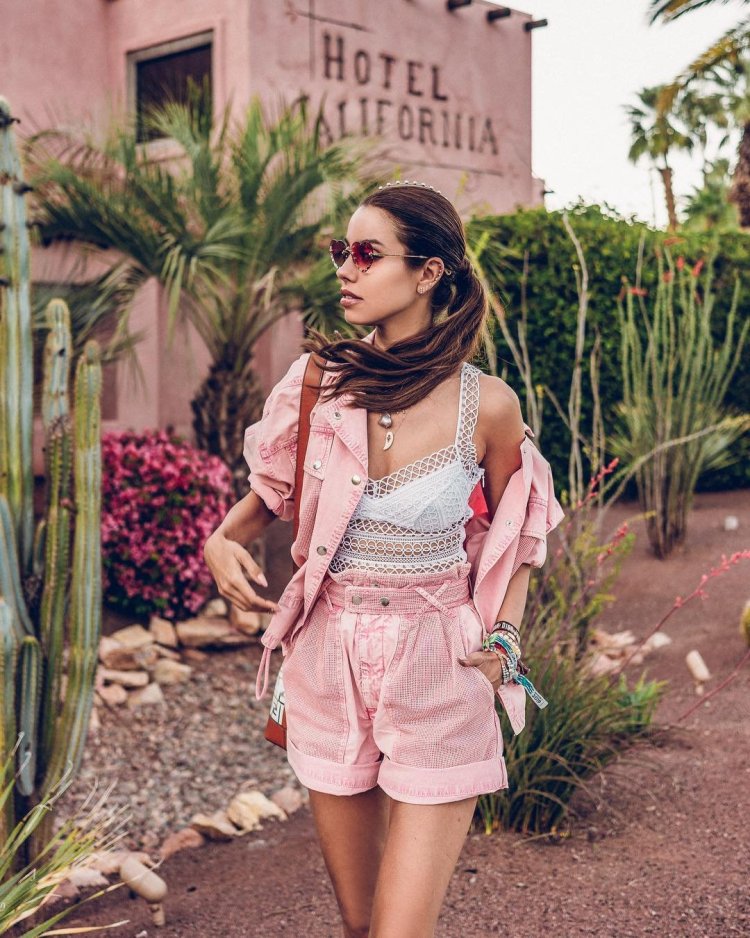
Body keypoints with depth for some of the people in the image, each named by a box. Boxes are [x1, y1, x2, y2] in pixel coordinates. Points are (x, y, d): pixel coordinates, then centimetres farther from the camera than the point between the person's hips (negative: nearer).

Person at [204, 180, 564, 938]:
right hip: (328, 667, 3)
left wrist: (503, 639, -8)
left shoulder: (486, 405, -10)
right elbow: (270, 492, 12)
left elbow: (514, 539, 6)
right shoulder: (319, 379, -4)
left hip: (438, 677, -3)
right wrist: (223, 541, -8)